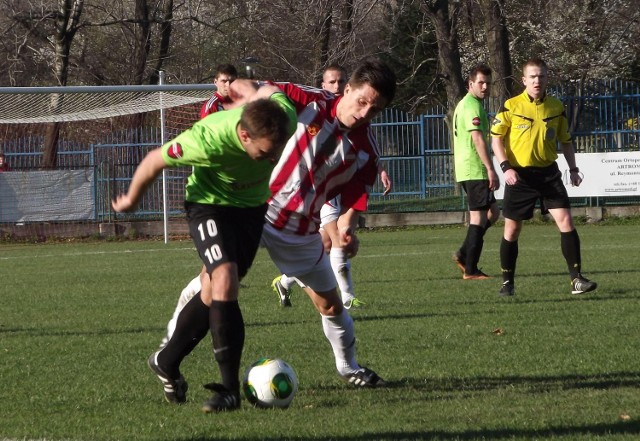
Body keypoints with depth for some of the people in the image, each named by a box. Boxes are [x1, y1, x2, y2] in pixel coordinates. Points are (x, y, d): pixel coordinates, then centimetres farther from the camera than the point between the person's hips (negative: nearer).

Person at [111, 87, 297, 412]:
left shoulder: (285, 118, -28)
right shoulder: (208, 141, -39)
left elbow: (269, 90, -3)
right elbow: (155, 161, -20)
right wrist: (131, 199, -2)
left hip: (252, 205, 5)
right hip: (209, 201, -5)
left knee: (212, 294, 8)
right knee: (225, 281, -23)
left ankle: (166, 363, 29)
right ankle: (230, 389, -20)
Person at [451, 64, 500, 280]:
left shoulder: (463, 104, 19)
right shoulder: (473, 106, -13)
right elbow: (478, 139, -22)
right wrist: (491, 169, -24)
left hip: (465, 170, 10)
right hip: (475, 169, -10)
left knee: (492, 212, 16)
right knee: (479, 216, -7)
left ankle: (464, 254, 12)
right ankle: (470, 270, -6)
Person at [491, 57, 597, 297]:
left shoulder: (556, 107, 5)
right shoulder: (511, 106, -5)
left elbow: (565, 140, 16)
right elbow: (496, 138, -2)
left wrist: (573, 169, 7)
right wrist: (506, 167, -13)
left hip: (548, 173, 2)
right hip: (519, 175, -2)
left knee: (565, 221, -11)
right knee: (512, 229, 3)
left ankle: (577, 279, -9)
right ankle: (507, 282, 17)